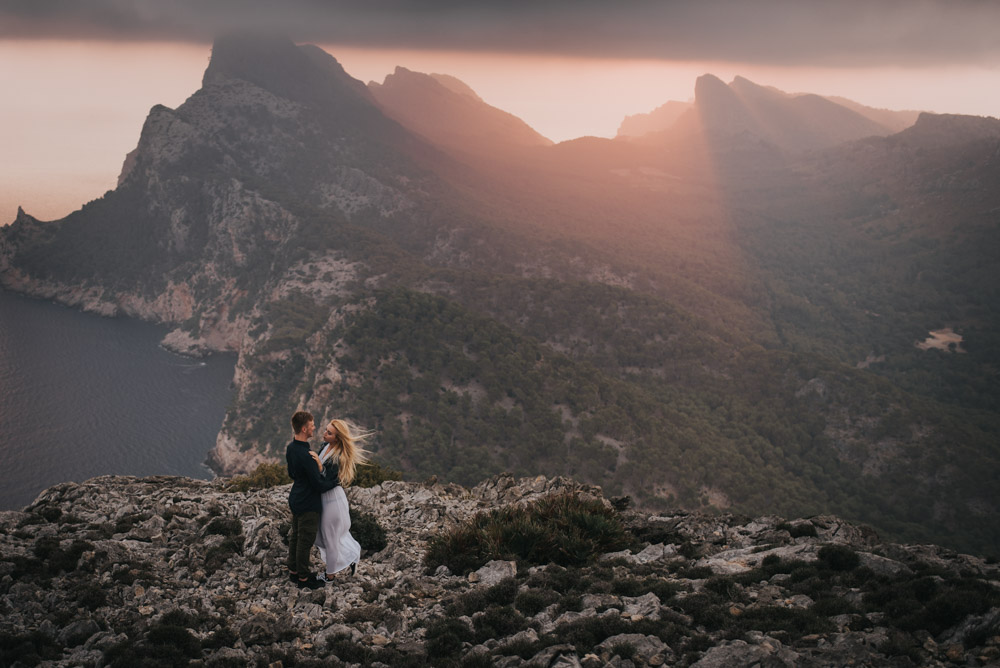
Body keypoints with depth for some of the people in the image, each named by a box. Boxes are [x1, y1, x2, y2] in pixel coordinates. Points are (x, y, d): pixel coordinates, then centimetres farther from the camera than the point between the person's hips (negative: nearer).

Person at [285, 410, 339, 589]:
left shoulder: (291, 448, -2)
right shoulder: (306, 456, -31)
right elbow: (319, 485, -23)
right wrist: (335, 482, -8)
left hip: (296, 499, 9)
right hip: (308, 504, -9)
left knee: (295, 536, 22)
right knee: (305, 540, 6)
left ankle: (293, 571, 37)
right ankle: (303, 577, 20)